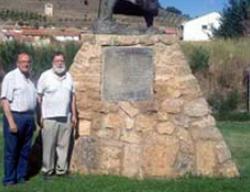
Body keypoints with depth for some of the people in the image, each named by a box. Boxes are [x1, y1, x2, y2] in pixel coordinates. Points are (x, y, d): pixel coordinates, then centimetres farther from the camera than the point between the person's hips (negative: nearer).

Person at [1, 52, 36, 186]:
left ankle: (21, 176, 21)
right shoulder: (11, 77, -8)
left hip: (28, 117, 7)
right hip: (15, 116, -7)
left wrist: (33, 119, 16)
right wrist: (11, 122, -19)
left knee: (25, 150, 11)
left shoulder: (30, 78, 14)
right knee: (11, 150, 0)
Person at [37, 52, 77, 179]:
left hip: (66, 117, 4)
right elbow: (39, 97, -4)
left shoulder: (68, 76, 9)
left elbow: (72, 96, 14)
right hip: (50, 117, -4)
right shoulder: (45, 76, -4)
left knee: (64, 145, 7)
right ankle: (47, 170, 13)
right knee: (49, 145, 1)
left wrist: (74, 115, 10)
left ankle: (61, 170, 17)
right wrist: (40, 116, -8)